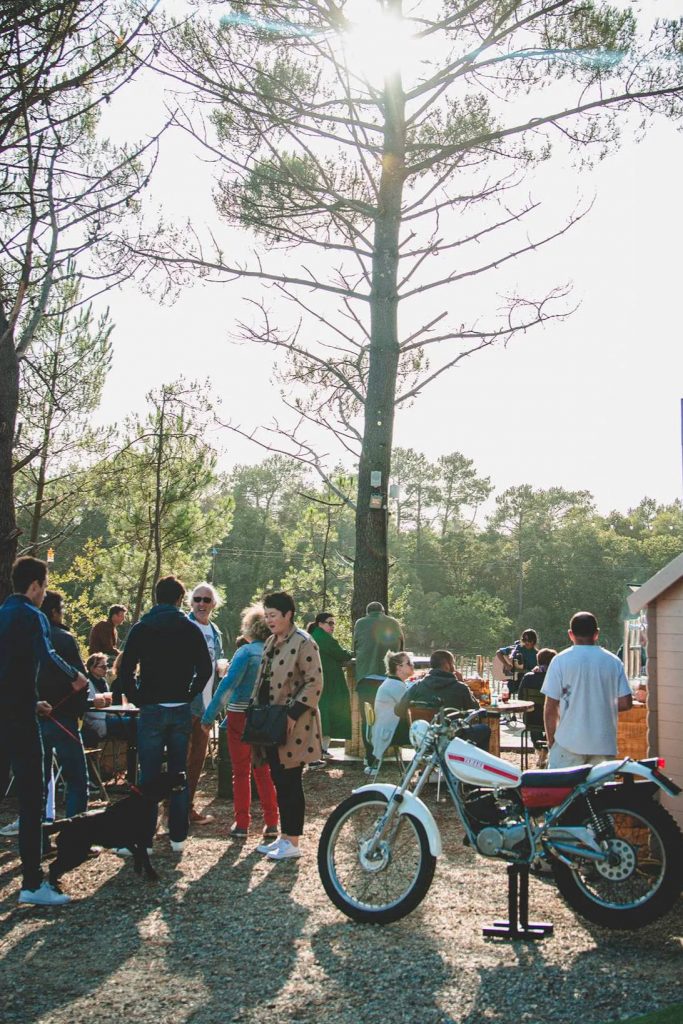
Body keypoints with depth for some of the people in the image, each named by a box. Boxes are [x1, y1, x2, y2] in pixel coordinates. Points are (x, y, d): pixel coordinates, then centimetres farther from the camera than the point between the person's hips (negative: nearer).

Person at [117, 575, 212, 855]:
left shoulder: (141, 628, -1)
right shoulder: (190, 629, 3)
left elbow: (125, 671, -6)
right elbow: (205, 669, -1)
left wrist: (138, 699, 4)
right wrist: (188, 695, 8)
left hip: (151, 710, -2)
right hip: (181, 711, 2)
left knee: (148, 775, 2)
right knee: (179, 774, 9)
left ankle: (145, 839, 4)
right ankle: (178, 836, 13)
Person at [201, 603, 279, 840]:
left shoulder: (246, 651, -13)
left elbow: (228, 685, -19)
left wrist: (209, 716, -16)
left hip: (241, 716, -4)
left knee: (241, 772, 9)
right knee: (263, 771, 16)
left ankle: (242, 825, 14)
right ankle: (271, 824, 15)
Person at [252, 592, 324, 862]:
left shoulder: (303, 643, -13)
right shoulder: (271, 642, 14)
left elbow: (315, 684, -17)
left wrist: (293, 715, -20)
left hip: (291, 726, -8)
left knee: (290, 782, -2)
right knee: (279, 781, 12)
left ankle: (292, 842, 7)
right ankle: (284, 836, 22)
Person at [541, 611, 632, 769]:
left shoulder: (560, 661, -5)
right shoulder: (613, 661, 3)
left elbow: (550, 708, -6)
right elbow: (625, 703, 0)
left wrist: (551, 741, 6)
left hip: (569, 744, -3)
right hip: (604, 744, 3)